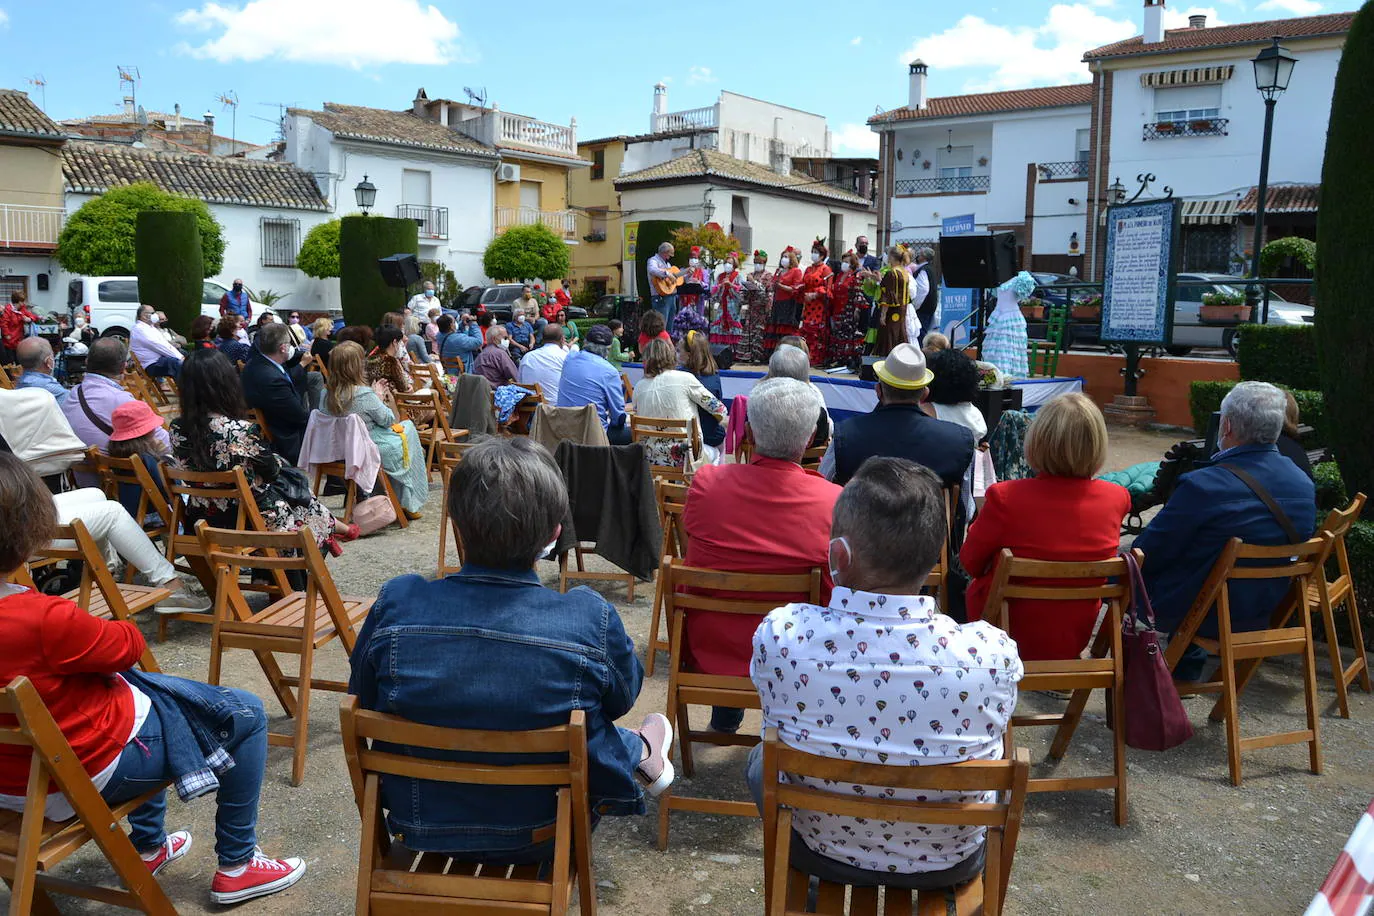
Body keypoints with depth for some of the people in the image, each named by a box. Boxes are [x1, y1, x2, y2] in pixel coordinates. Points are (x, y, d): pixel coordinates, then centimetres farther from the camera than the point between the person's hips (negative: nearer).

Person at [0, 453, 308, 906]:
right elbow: (127, 644, -16)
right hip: (85, 778, -9)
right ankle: (236, 868, 15)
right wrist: (123, 627, 4)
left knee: (142, 684, 35)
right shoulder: (45, 618, -33)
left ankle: (148, 846, 44)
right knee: (245, 715, 2)